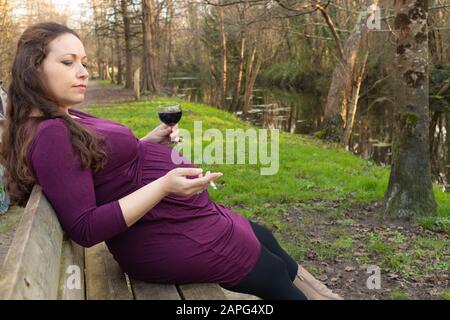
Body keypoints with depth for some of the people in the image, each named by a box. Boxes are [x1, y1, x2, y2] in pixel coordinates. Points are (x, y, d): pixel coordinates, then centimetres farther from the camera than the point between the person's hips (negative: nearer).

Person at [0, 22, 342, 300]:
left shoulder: (67, 119, 5)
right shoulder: (50, 136, -25)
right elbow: (85, 228, -29)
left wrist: (150, 142, 2)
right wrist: (163, 186, -34)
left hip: (176, 219, 10)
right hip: (172, 238, -10)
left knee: (265, 239, 23)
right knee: (277, 276, 9)